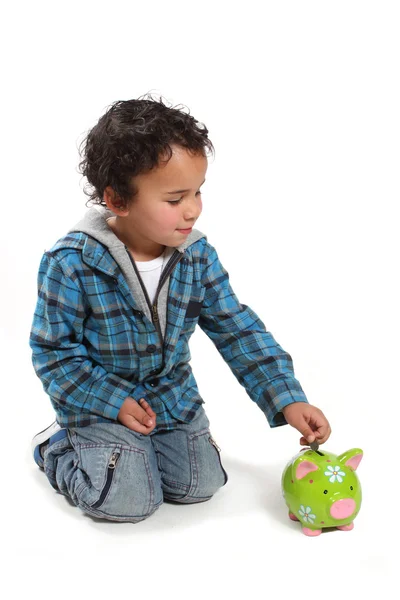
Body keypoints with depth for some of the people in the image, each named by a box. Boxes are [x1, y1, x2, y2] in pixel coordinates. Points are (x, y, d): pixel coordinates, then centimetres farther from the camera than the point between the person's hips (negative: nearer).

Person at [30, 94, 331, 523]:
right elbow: (54, 348, -15)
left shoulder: (197, 255, -11)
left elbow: (237, 330, -7)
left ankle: (130, 445, 26)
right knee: (128, 501, -14)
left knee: (199, 486, 1)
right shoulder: (72, 262, -25)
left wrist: (287, 399, -13)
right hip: (100, 397, -4)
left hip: (173, 392, 5)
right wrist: (115, 402, -20)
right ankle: (55, 448, 13)